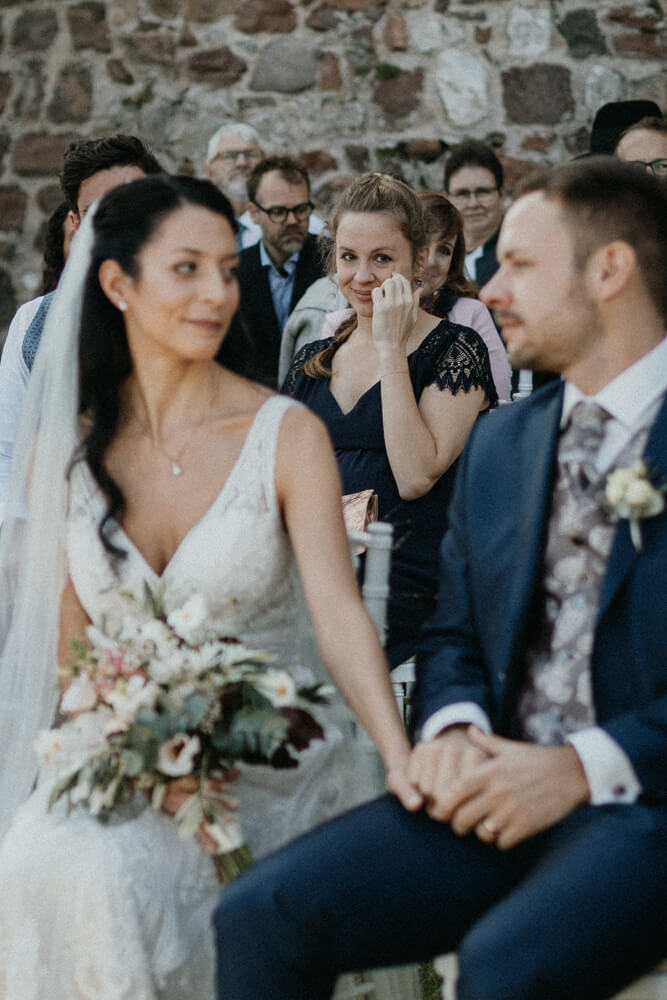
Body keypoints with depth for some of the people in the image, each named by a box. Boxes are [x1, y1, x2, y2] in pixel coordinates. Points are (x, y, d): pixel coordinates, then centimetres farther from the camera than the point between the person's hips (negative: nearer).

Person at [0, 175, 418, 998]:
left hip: (265, 764, -2)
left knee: (112, 871, -30)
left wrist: (402, 761, -31)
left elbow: (338, 612, -15)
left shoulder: (286, 435, -6)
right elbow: (70, 642, 5)